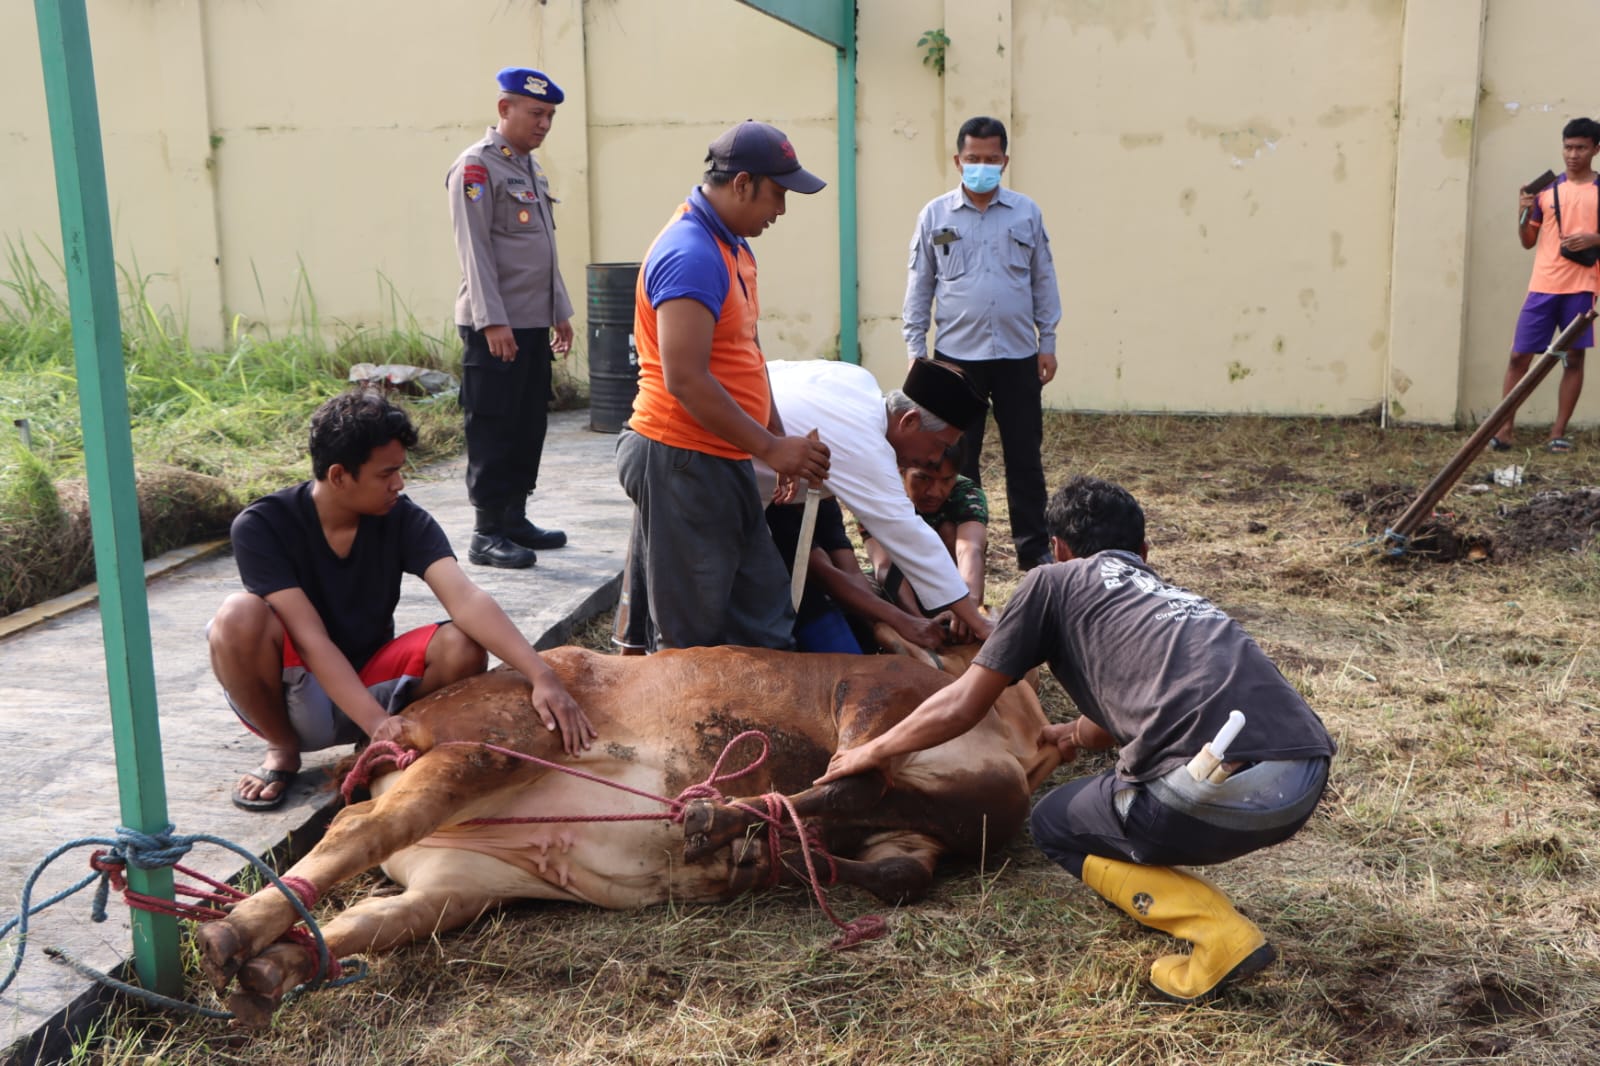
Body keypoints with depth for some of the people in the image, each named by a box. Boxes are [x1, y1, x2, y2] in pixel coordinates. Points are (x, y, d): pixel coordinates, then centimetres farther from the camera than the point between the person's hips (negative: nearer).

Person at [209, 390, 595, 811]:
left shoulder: (404, 521, -11)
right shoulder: (261, 526, -19)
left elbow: (466, 600, -25)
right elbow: (310, 638, -26)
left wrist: (541, 675, -39)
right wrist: (376, 722, -38)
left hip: (369, 682, 2)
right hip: (294, 696, -2)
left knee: (464, 645, -26)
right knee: (240, 616, -32)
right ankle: (282, 749, -6)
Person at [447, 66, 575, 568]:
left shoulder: (531, 167, 17)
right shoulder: (476, 167, -10)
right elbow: (474, 250, -16)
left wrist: (560, 311, 19)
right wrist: (493, 321, -21)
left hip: (534, 323, 9)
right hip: (495, 325, -9)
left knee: (529, 426, 12)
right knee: (493, 430, -4)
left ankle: (514, 518, 21)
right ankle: (486, 534, 1)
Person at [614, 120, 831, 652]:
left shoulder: (733, 246, 13)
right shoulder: (690, 255, -18)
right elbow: (685, 381, -24)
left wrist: (779, 436, 10)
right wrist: (770, 449, -18)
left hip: (723, 463, 10)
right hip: (684, 464, -10)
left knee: (764, 618, 13)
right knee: (691, 637, 1)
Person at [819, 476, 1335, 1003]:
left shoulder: (1052, 582, 14)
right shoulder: (1175, 597, 32)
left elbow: (962, 707, 16)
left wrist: (874, 752, 32)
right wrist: (1073, 735, 71)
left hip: (1223, 789, -8)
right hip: (1310, 781, 8)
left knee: (1055, 825, 20)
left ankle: (1219, 934, 4)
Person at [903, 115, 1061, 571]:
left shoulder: (1027, 213, 4)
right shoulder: (935, 215, 2)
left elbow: (1043, 281, 8)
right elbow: (919, 288, 4)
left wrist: (1048, 341, 4)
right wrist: (915, 350, 0)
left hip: (1018, 356, 1)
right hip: (956, 357, -1)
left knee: (1024, 457, 7)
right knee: (958, 459, 6)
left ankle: (1034, 549, 16)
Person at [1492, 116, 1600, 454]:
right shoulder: (1546, 189, 9)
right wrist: (1523, 215, -5)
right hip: (1543, 286, 2)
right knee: (1519, 355, -2)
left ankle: (1558, 432, 7)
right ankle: (1506, 427, 6)